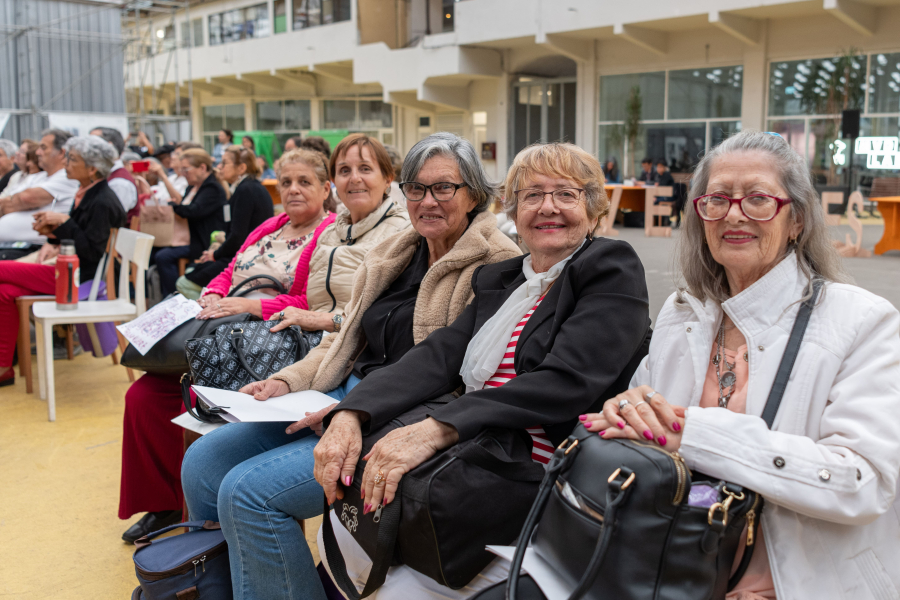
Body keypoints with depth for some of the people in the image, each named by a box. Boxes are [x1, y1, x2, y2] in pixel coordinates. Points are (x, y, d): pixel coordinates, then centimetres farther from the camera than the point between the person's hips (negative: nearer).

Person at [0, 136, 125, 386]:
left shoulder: (102, 202, -18)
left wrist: (63, 222, -20)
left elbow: (91, 250, -21)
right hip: (70, 268, 9)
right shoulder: (85, 193, 11)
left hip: (82, 277, -9)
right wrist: (54, 232, 2)